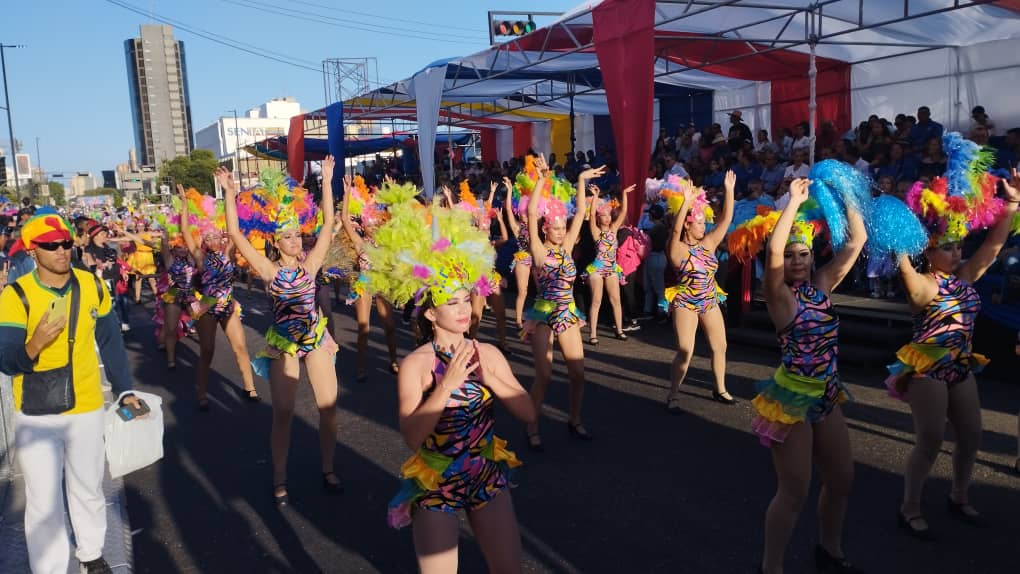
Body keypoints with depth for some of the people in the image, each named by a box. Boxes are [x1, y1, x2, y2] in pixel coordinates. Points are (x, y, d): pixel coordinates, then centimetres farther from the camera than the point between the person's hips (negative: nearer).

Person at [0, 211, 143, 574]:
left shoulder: (93, 286, -5)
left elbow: (111, 343, 5)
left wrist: (124, 390, 4)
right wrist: (34, 345, -36)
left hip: (86, 409, 3)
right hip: (36, 416, -2)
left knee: (88, 490, 17)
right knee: (43, 500, 6)